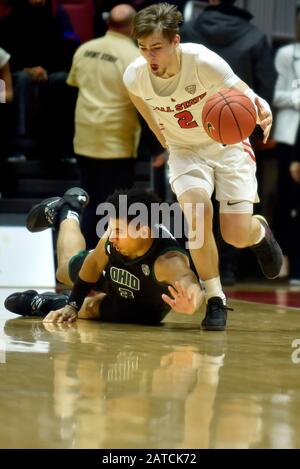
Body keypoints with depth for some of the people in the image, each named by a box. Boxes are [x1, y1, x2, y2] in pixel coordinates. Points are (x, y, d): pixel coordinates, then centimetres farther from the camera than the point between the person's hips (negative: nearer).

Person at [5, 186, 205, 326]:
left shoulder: (168, 260, -50)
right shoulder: (112, 239, -36)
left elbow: (191, 286, -69)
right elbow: (93, 265, -14)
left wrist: (190, 304, -92)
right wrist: (72, 306, -10)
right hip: (114, 281, 4)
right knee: (66, 269, 30)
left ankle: (47, 304, 34)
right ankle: (69, 211, 55)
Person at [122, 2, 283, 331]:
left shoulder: (203, 62, -29)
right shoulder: (134, 76, -19)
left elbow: (244, 96, -24)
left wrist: (261, 112, -47)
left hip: (227, 145, -2)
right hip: (185, 152, 2)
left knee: (237, 235, -10)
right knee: (197, 211, -28)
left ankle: (260, 232, 31)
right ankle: (215, 300, -12)